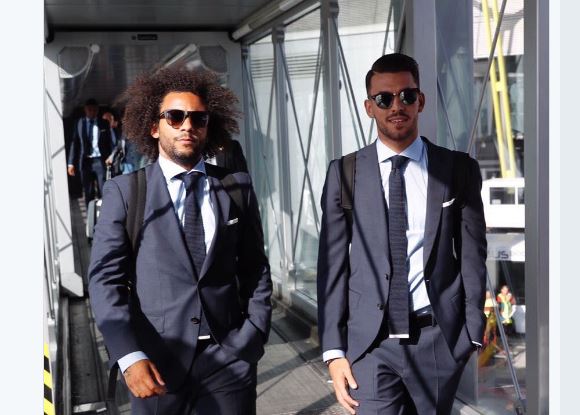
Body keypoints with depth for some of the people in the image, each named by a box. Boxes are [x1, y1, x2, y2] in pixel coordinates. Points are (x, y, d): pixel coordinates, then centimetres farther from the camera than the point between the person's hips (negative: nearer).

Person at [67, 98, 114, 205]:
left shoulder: (104, 124, 6)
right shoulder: (79, 123, 7)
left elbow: (109, 143, 5)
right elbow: (75, 143, 4)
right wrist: (71, 163, -2)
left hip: (100, 160, -1)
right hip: (85, 161, 1)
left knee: (103, 191, -3)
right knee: (88, 193, 8)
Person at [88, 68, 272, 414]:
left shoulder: (238, 188, 5)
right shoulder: (125, 191, 0)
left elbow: (255, 269, 7)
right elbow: (106, 277, -6)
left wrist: (253, 338, -2)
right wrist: (130, 355, -16)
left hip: (230, 358, 1)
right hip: (157, 361, -1)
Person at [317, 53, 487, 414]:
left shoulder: (459, 169, 2)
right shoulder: (345, 173, 1)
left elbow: (472, 256, 4)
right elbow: (333, 264, 1)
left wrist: (473, 333, 1)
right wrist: (334, 350, -3)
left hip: (439, 339, 1)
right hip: (370, 342, 0)